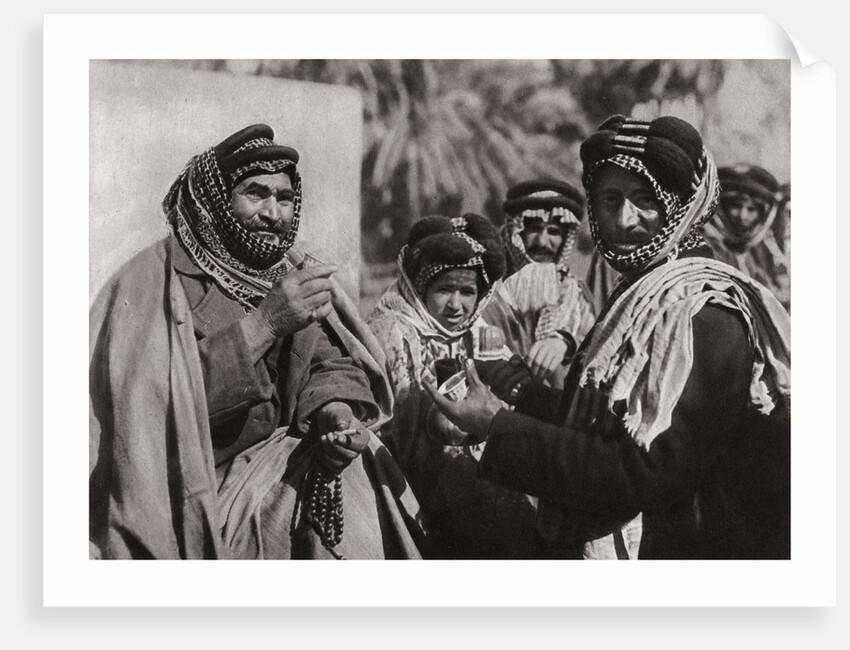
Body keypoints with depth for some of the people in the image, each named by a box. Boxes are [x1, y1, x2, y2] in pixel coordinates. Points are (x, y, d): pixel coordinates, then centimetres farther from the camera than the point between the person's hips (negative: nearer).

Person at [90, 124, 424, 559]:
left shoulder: (293, 273, 9)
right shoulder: (158, 281, -11)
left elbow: (333, 362, 5)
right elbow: (157, 398, -23)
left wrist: (335, 410, -20)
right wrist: (264, 323, -30)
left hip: (278, 459, 5)